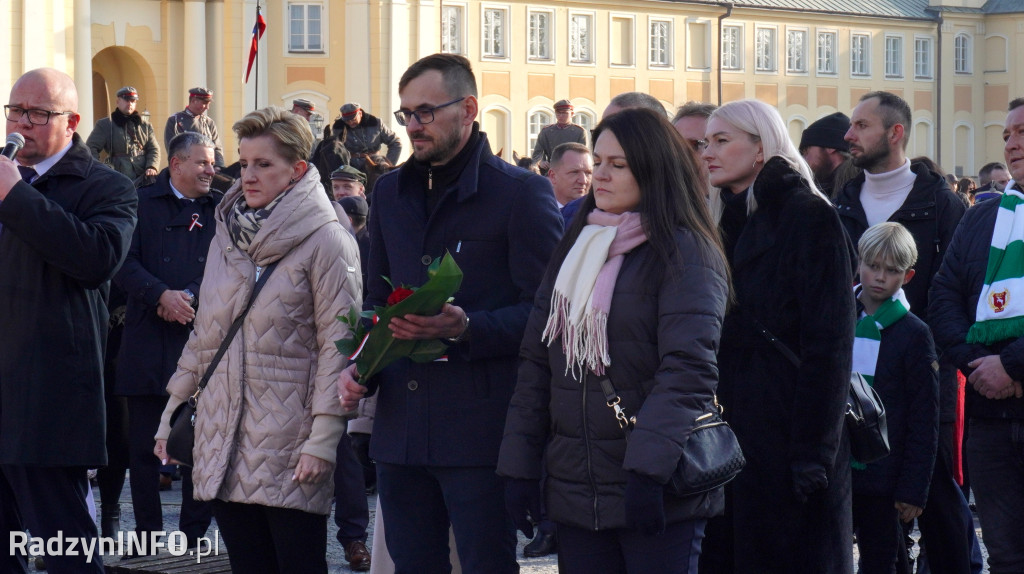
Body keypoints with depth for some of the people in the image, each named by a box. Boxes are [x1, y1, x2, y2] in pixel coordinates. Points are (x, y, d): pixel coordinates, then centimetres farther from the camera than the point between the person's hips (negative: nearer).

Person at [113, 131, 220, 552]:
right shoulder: (142, 203, 6)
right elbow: (124, 262, -3)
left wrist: (191, 298, -11)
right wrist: (162, 294, -17)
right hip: (149, 340, -1)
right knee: (144, 442, 3)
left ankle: (194, 533, 9)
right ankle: (146, 532, 12)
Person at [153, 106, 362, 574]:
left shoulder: (325, 241, -6)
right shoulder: (226, 237, 14)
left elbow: (337, 345, -9)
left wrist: (322, 439, -15)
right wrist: (172, 413, 17)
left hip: (289, 448, -6)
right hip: (223, 444, 6)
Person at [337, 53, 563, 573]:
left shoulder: (521, 192, -4)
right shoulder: (390, 193, 16)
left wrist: (465, 329, -22)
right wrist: (359, 366, 6)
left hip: (479, 429, -6)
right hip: (400, 427, 6)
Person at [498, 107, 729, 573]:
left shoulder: (685, 251, -6)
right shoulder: (575, 247, 15)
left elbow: (688, 369, -16)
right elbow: (536, 360, 13)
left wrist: (648, 468, -25)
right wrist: (519, 467, 6)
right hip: (575, 495, 6)